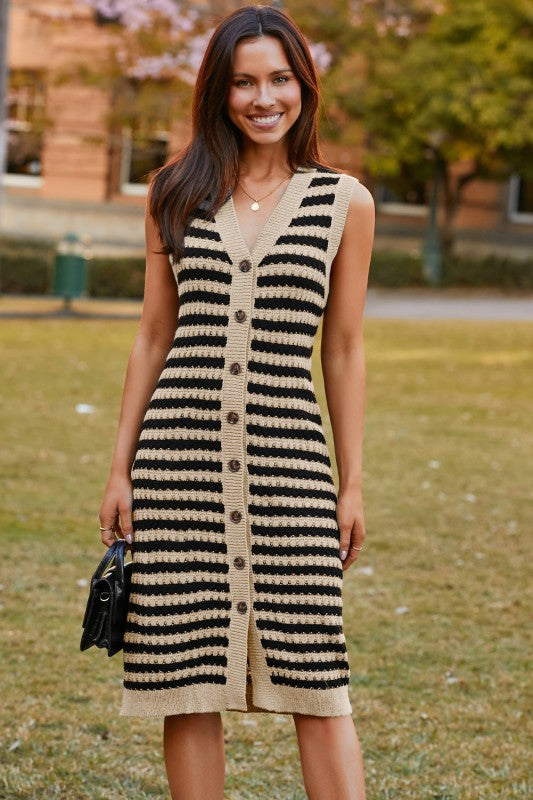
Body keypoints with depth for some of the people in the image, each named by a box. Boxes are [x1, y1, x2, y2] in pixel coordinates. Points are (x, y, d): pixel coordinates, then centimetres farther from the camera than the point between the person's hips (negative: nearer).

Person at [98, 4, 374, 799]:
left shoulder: (344, 203, 5)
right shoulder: (176, 194, 9)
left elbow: (344, 351, 8)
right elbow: (153, 337, 12)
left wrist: (353, 485, 5)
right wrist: (120, 469, 8)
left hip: (290, 461, -1)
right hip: (180, 459, 2)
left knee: (316, 680, -3)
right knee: (187, 681, 3)